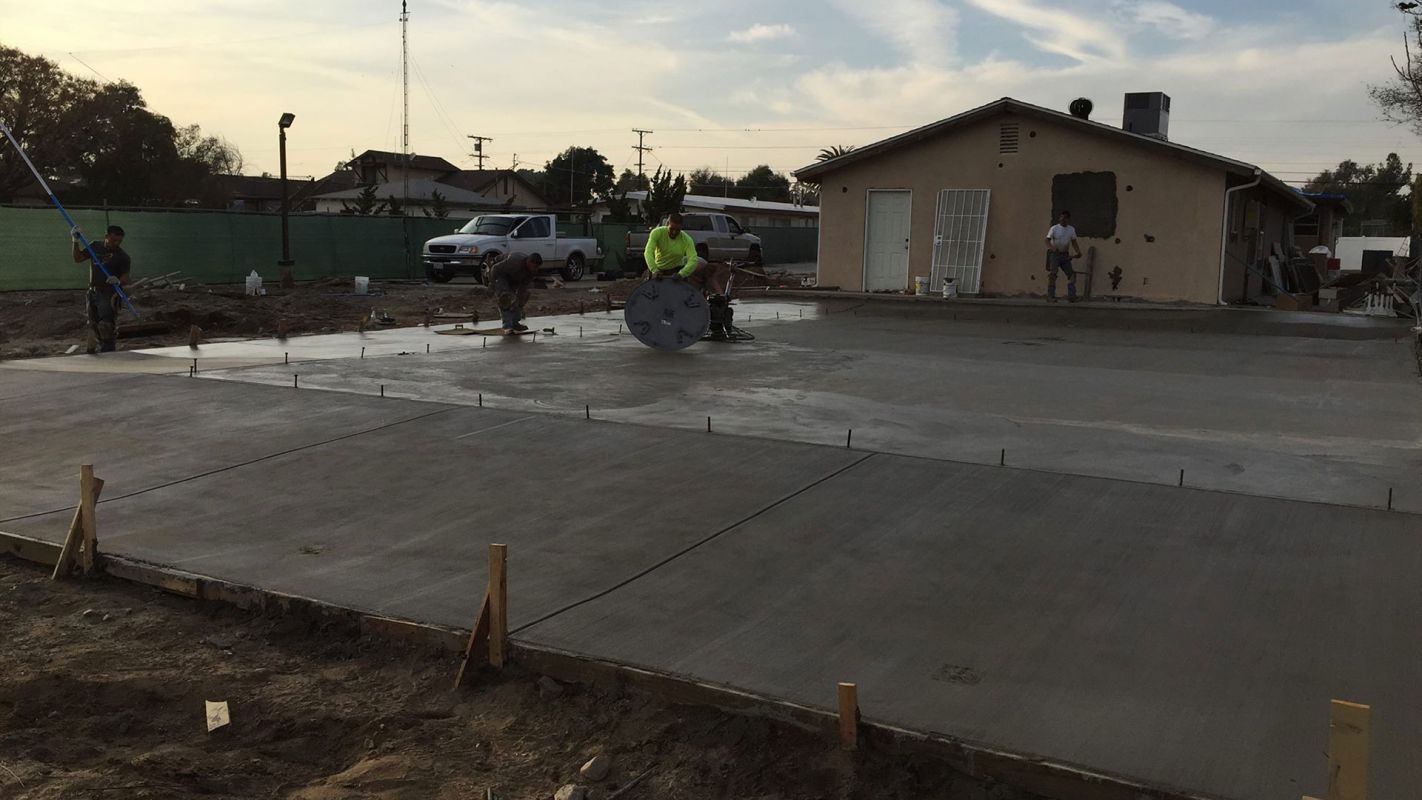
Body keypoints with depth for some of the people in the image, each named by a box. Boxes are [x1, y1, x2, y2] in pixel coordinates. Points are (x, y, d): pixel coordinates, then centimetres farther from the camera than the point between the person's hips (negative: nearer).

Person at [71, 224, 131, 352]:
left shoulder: (123, 257, -6)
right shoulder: (95, 246, 10)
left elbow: (125, 279, -10)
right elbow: (78, 259, 15)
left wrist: (118, 281, -32)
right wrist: (76, 242, 3)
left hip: (109, 295, -6)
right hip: (93, 292, 6)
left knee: (106, 328, -15)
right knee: (94, 326, 12)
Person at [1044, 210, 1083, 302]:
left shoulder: (1071, 229, 7)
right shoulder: (1054, 228, -5)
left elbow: (1074, 242, 7)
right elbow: (1047, 240, -13)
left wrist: (1078, 252, -11)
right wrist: (1052, 247, -34)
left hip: (1065, 255, 5)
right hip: (1054, 254, -4)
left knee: (1071, 273, -1)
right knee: (1052, 274, -14)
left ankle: (1071, 296, 2)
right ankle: (1050, 295, -13)